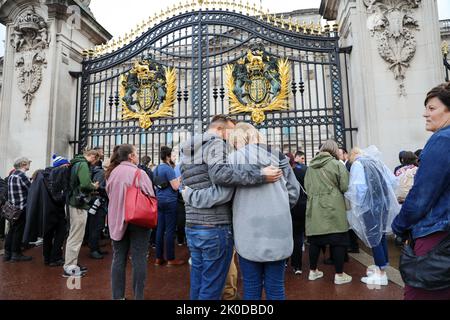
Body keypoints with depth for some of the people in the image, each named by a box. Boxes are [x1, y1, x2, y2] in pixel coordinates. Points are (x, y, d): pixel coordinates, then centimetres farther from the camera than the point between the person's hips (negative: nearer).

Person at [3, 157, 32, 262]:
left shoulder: (12, 175, 12)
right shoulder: (22, 175, -16)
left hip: (12, 208, 8)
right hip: (21, 208, -8)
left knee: (12, 230, 14)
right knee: (19, 231, 1)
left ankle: (7, 253, 21)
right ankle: (16, 254, 10)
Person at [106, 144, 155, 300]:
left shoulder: (112, 173, 5)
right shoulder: (139, 173, -14)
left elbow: (109, 195, 17)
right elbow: (150, 196, -13)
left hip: (117, 219, 6)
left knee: (118, 259, 13)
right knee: (138, 260, 3)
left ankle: (118, 296, 21)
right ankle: (138, 296, 11)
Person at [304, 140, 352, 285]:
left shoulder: (310, 166, 8)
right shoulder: (337, 164, -6)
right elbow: (345, 187, -8)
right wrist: (334, 190, 11)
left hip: (314, 209, 5)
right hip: (333, 208, -4)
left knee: (315, 240, 13)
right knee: (338, 240, 7)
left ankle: (313, 271, 25)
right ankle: (339, 274, 16)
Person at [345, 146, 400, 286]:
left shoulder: (358, 164, -8)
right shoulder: (376, 162, 14)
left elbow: (357, 186, -20)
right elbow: (393, 181, 11)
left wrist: (355, 202, -8)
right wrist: (383, 192, 20)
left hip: (369, 205, -8)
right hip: (383, 203, 8)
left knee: (373, 237, -2)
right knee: (380, 235, 15)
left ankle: (381, 274, 3)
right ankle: (381, 266, 26)